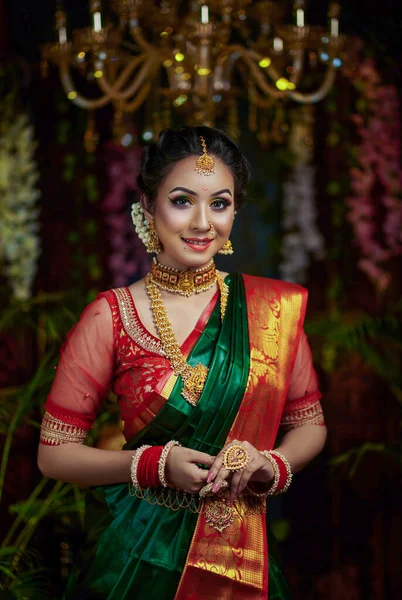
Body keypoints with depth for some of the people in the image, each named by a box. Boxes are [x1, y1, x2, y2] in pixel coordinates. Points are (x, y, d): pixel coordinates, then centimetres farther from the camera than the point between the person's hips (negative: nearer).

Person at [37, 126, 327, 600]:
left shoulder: (272, 307, -3)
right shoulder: (110, 317, -10)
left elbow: (310, 425, 7)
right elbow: (55, 453, -6)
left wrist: (271, 465, -13)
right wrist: (156, 464, -19)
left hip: (241, 557, 2)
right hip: (136, 556, -2)